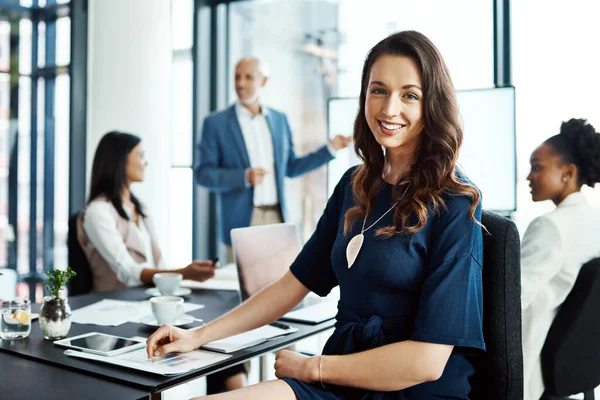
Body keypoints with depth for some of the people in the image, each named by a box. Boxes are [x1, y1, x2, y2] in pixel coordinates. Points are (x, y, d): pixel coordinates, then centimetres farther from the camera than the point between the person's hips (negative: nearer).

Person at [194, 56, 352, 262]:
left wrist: (330, 148, 12)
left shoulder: (279, 119, 10)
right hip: (241, 221, -3)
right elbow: (203, 173, -5)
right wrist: (244, 176, -19)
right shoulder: (215, 122, -1)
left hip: (277, 217, 3)